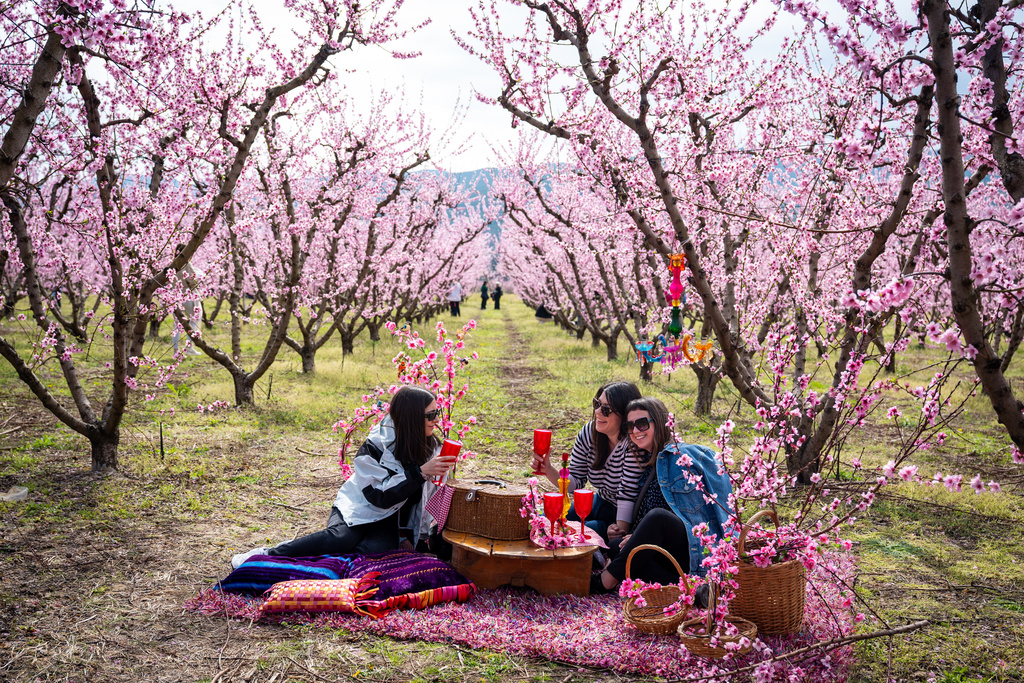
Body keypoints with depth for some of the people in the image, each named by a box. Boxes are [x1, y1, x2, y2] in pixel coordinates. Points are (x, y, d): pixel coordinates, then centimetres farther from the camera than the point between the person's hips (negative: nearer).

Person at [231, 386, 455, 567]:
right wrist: (420, 472, -32)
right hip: (357, 510, -3)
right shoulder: (376, 446, -17)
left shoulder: (431, 447, -1)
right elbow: (381, 496, -25)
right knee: (341, 538, -36)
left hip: (388, 522, 3)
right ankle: (268, 555, -21)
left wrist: (416, 536, 1)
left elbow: (431, 498, 8)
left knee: (376, 549, -31)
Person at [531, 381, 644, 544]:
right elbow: (574, 482, -2)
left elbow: (628, 492, -25)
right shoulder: (589, 432, -6)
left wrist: (620, 529, -32)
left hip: (625, 516, -7)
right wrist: (549, 470, -19)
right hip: (599, 504, 7)